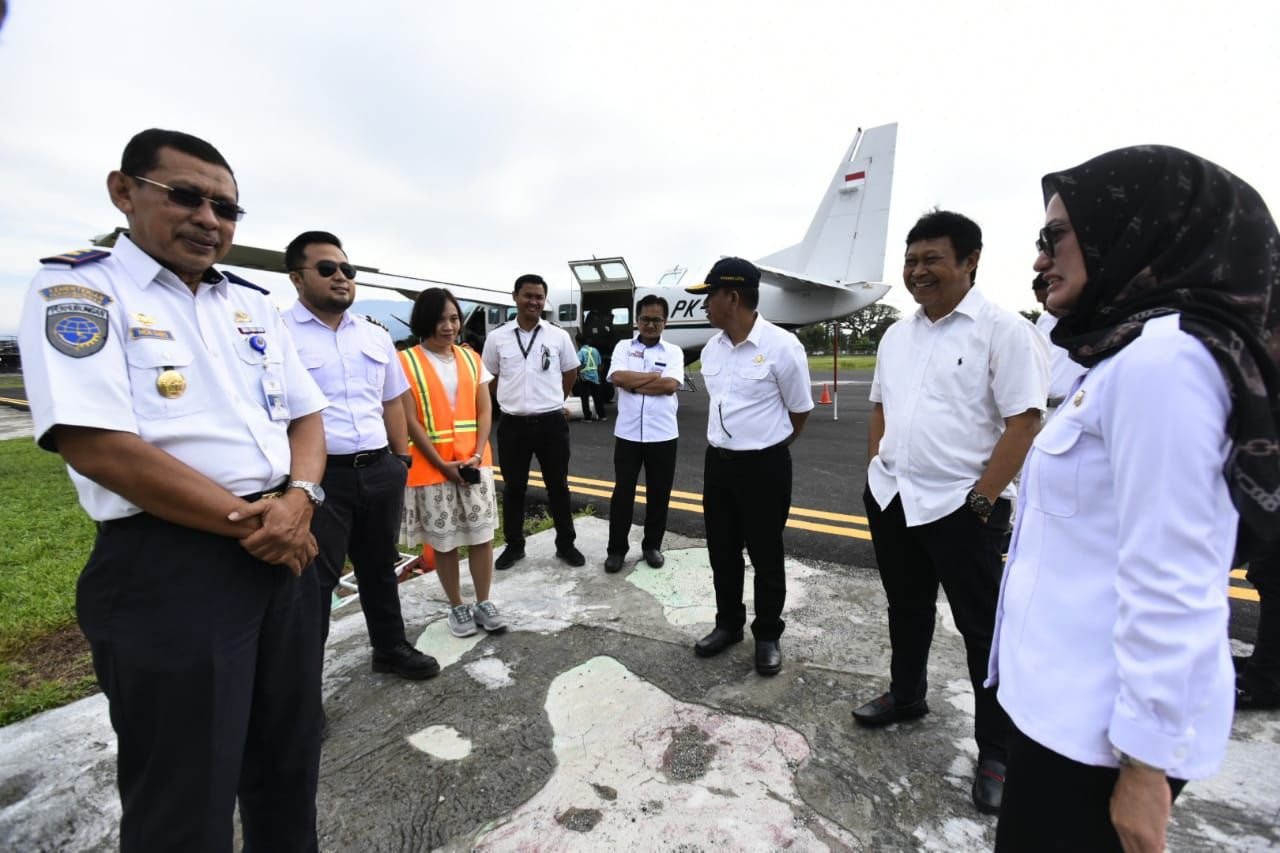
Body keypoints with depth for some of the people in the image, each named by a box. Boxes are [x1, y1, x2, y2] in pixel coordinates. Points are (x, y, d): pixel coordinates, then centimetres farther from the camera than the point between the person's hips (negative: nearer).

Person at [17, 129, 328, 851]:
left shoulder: (255, 304, 13)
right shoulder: (77, 289, -3)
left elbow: (306, 413, 10)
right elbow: (94, 444, -16)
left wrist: (298, 499, -10)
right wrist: (247, 521, -14)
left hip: (287, 550, 6)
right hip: (169, 567, -5)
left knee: (290, 762, 21)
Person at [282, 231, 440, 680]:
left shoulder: (376, 335, 11)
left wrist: (402, 459, 11)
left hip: (380, 471, 6)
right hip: (318, 476, -5)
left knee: (380, 567, 21)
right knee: (314, 580, 6)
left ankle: (391, 648, 39)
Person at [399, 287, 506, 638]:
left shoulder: (471, 357, 7)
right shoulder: (406, 362, -5)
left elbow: (484, 411, 4)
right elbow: (410, 421, -9)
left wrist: (477, 454, -9)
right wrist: (443, 464, -13)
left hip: (475, 463, 3)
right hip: (432, 467, -3)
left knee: (482, 535, 8)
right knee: (443, 542, 9)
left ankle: (484, 603, 24)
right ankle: (457, 607, 26)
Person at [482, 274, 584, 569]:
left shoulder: (559, 336, 1)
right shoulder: (497, 338, 2)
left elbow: (570, 374, 12)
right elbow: (490, 378, 13)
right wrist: (512, 402, 13)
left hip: (551, 422, 0)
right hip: (512, 424, 1)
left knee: (558, 486, 9)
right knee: (513, 488, 12)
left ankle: (566, 544, 24)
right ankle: (514, 545, 28)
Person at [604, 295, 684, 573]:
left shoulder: (674, 352, 4)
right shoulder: (623, 347, 6)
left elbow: (671, 385, -13)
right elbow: (617, 377, -12)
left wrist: (634, 383, -11)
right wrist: (656, 376, -10)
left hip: (663, 435, 0)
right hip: (628, 433, 0)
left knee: (659, 493, 10)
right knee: (623, 491, 6)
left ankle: (652, 545, 27)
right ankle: (616, 549, 20)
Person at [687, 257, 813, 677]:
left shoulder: (781, 346, -15)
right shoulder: (711, 348, 4)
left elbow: (800, 410, -4)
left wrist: (766, 448, 7)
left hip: (764, 466, -6)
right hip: (717, 462, 6)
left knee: (765, 555, 9)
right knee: (721, 551, 16)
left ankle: (768, 635, 30)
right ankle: (728, 624, 36)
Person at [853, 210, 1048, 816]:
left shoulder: (1004, 330, -10)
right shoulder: (896, 335, 10)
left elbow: (1023, 423, -14)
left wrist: (981, 499, -18)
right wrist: (875, 472, 9)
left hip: (961, 508, -6)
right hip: (891, 500, 7)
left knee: (982, 629, 9)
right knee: (906, 610, 22)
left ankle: (997, 751, 28)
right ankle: (906, 696, 44)